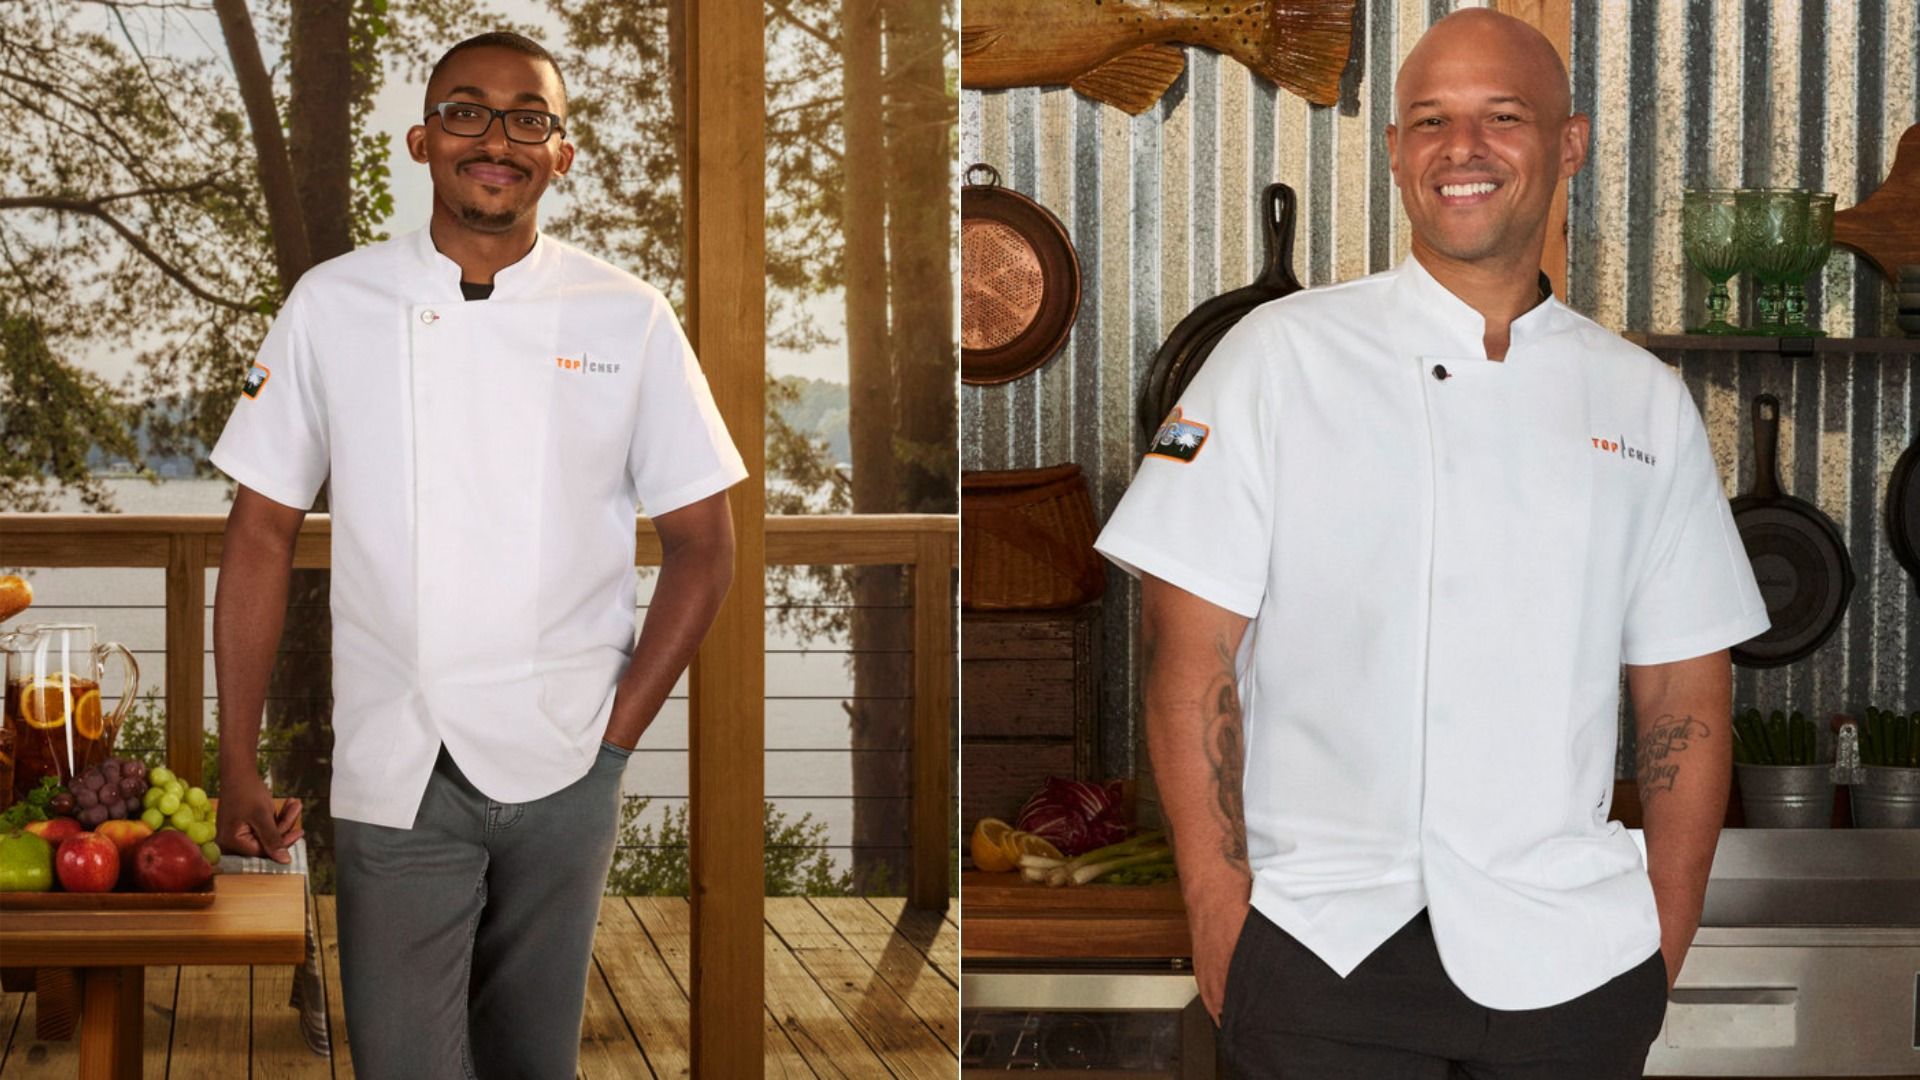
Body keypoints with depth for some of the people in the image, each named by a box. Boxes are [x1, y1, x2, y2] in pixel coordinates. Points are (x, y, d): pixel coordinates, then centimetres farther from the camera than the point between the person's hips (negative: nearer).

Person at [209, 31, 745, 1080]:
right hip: (394, 774, -1)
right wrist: (238, 768, -1)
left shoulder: (630, 320, 0)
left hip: (563, 769, 1)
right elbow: (262, 532, 3)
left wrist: (618, 732, -4)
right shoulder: (331, 306, 0)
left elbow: (702, 543, 4)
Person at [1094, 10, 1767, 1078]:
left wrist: (1667, 942, 2)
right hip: (1325, 945, -2)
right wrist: (1220, 911, -9)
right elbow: (1190, 651, -3)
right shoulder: (1281, 357, 1)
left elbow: (1686, 698, 11)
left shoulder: (1647, 402, 10)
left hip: (1570, 956, 3)